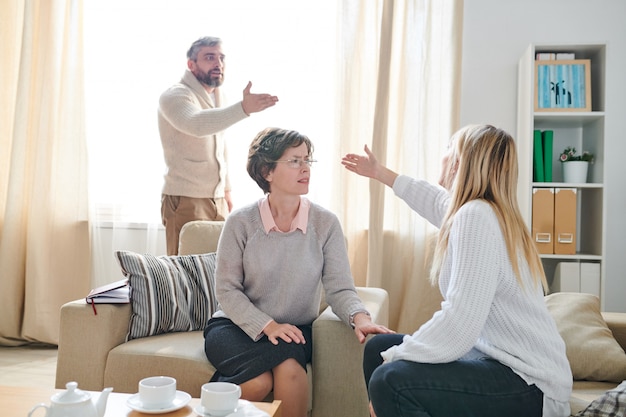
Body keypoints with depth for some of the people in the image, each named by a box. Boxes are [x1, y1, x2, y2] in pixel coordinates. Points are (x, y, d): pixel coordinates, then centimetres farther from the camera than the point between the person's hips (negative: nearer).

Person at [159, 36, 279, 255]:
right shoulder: (175, 95, -12)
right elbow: (196, 124, -35)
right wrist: (244, 108, -46)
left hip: (217, 200, 7)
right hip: (185, 201, -7)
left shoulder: (215, 95, 14)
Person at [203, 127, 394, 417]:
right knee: (259, 382, -29)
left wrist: (359, 318, -30)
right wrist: (267, 326, -20)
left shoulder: (325, 223, -6)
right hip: (237, 326, -1)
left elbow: (339, 287, -9)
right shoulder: (241, 222, -9)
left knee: (290, 369, -32)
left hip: (294, 330, 1)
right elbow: (226, 289, -8)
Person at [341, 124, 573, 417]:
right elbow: (433, 199, 32)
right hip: (490, 354, 10)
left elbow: (459, 323, -28)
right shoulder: (479, 210, 10)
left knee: (390, 381, -28)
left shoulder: (476, 216, -20)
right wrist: (379, 172, 43)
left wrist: (392, 358, -17)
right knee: (377, 348, 14)